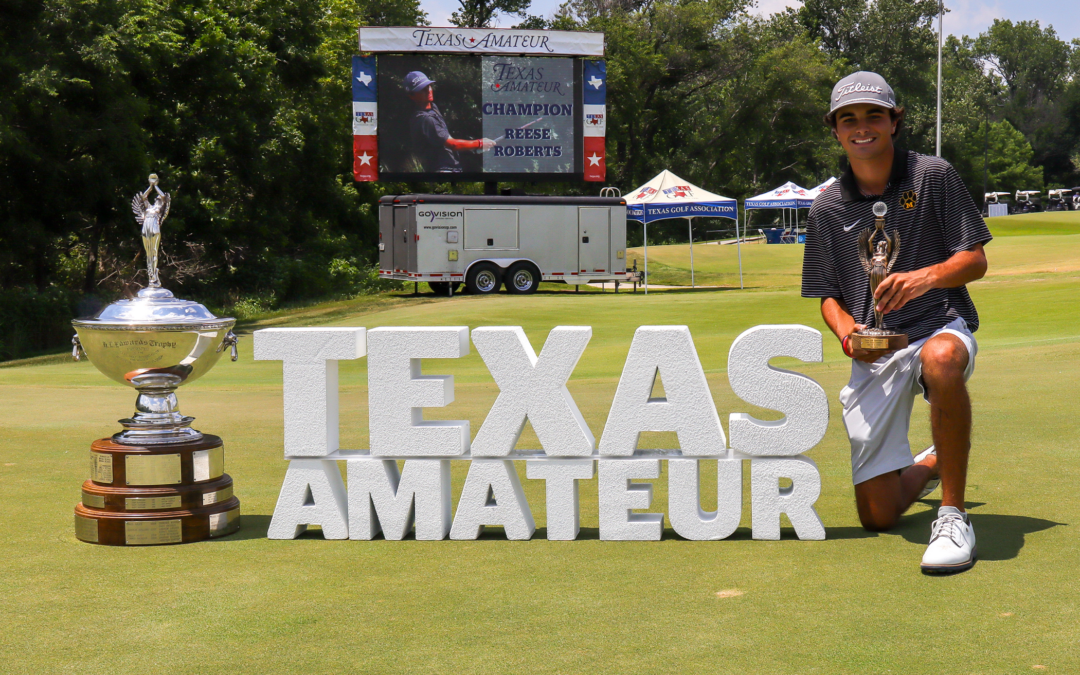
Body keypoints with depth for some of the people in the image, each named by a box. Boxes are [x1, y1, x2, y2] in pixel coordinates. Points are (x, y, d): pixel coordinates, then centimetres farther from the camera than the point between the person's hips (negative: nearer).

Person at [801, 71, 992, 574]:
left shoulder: (933, 176, 1)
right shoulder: (827, 209, 8)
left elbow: (975, 260, -2)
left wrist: (926, 277, -23)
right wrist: (846, 331, -10)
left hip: (941, 326, -3)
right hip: (873, 354, 3)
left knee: (941, 359, -44)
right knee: (877, 515, -2)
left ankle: (954, 516, -29)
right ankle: (930, 465, 37)